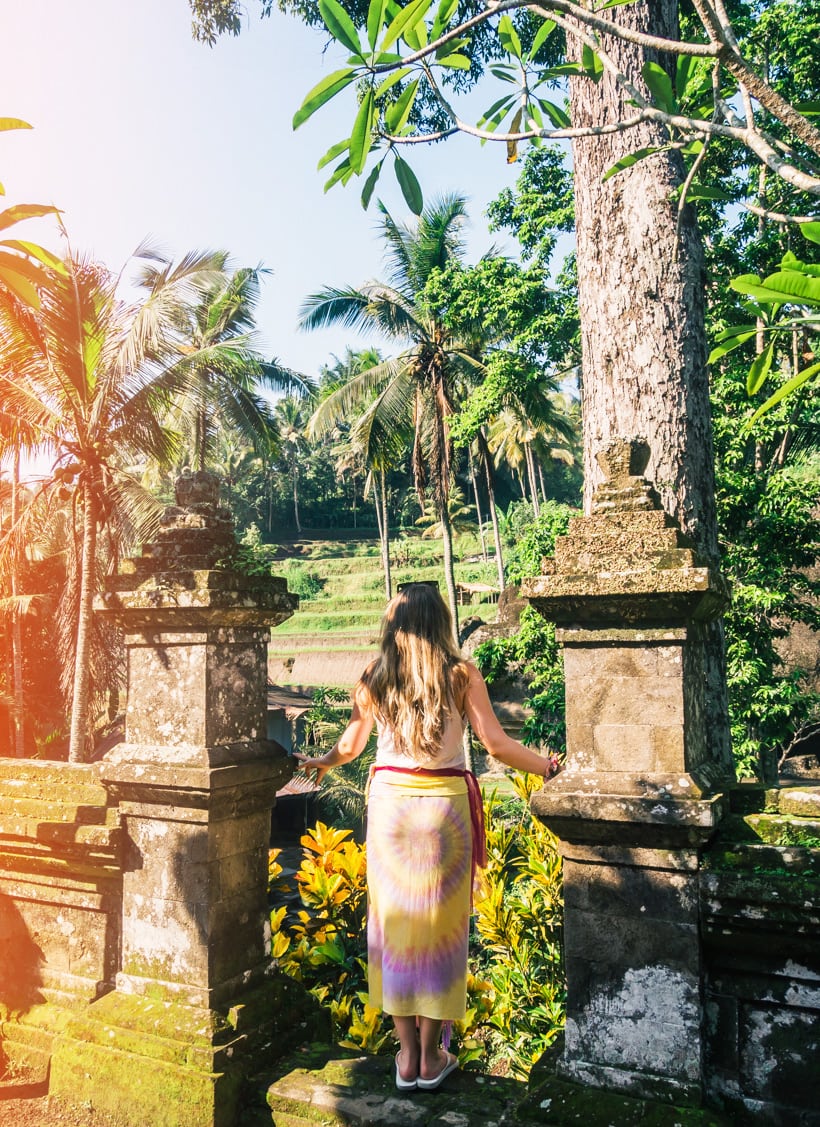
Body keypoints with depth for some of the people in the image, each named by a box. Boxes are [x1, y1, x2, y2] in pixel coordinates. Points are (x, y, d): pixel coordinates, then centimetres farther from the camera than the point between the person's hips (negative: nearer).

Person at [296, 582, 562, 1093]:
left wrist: (319, 764, 30)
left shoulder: (374, 677, 1)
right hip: (444, 804, -2)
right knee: (439, 923, 10)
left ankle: (407, 1056, 21)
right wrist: (548, 766, 5)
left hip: (389, 800, 2)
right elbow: (496, 744, -9)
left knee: (394, 920, 12)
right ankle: (431, 1058, 20)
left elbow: (350, 746, 10)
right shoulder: (462, 674, -6)